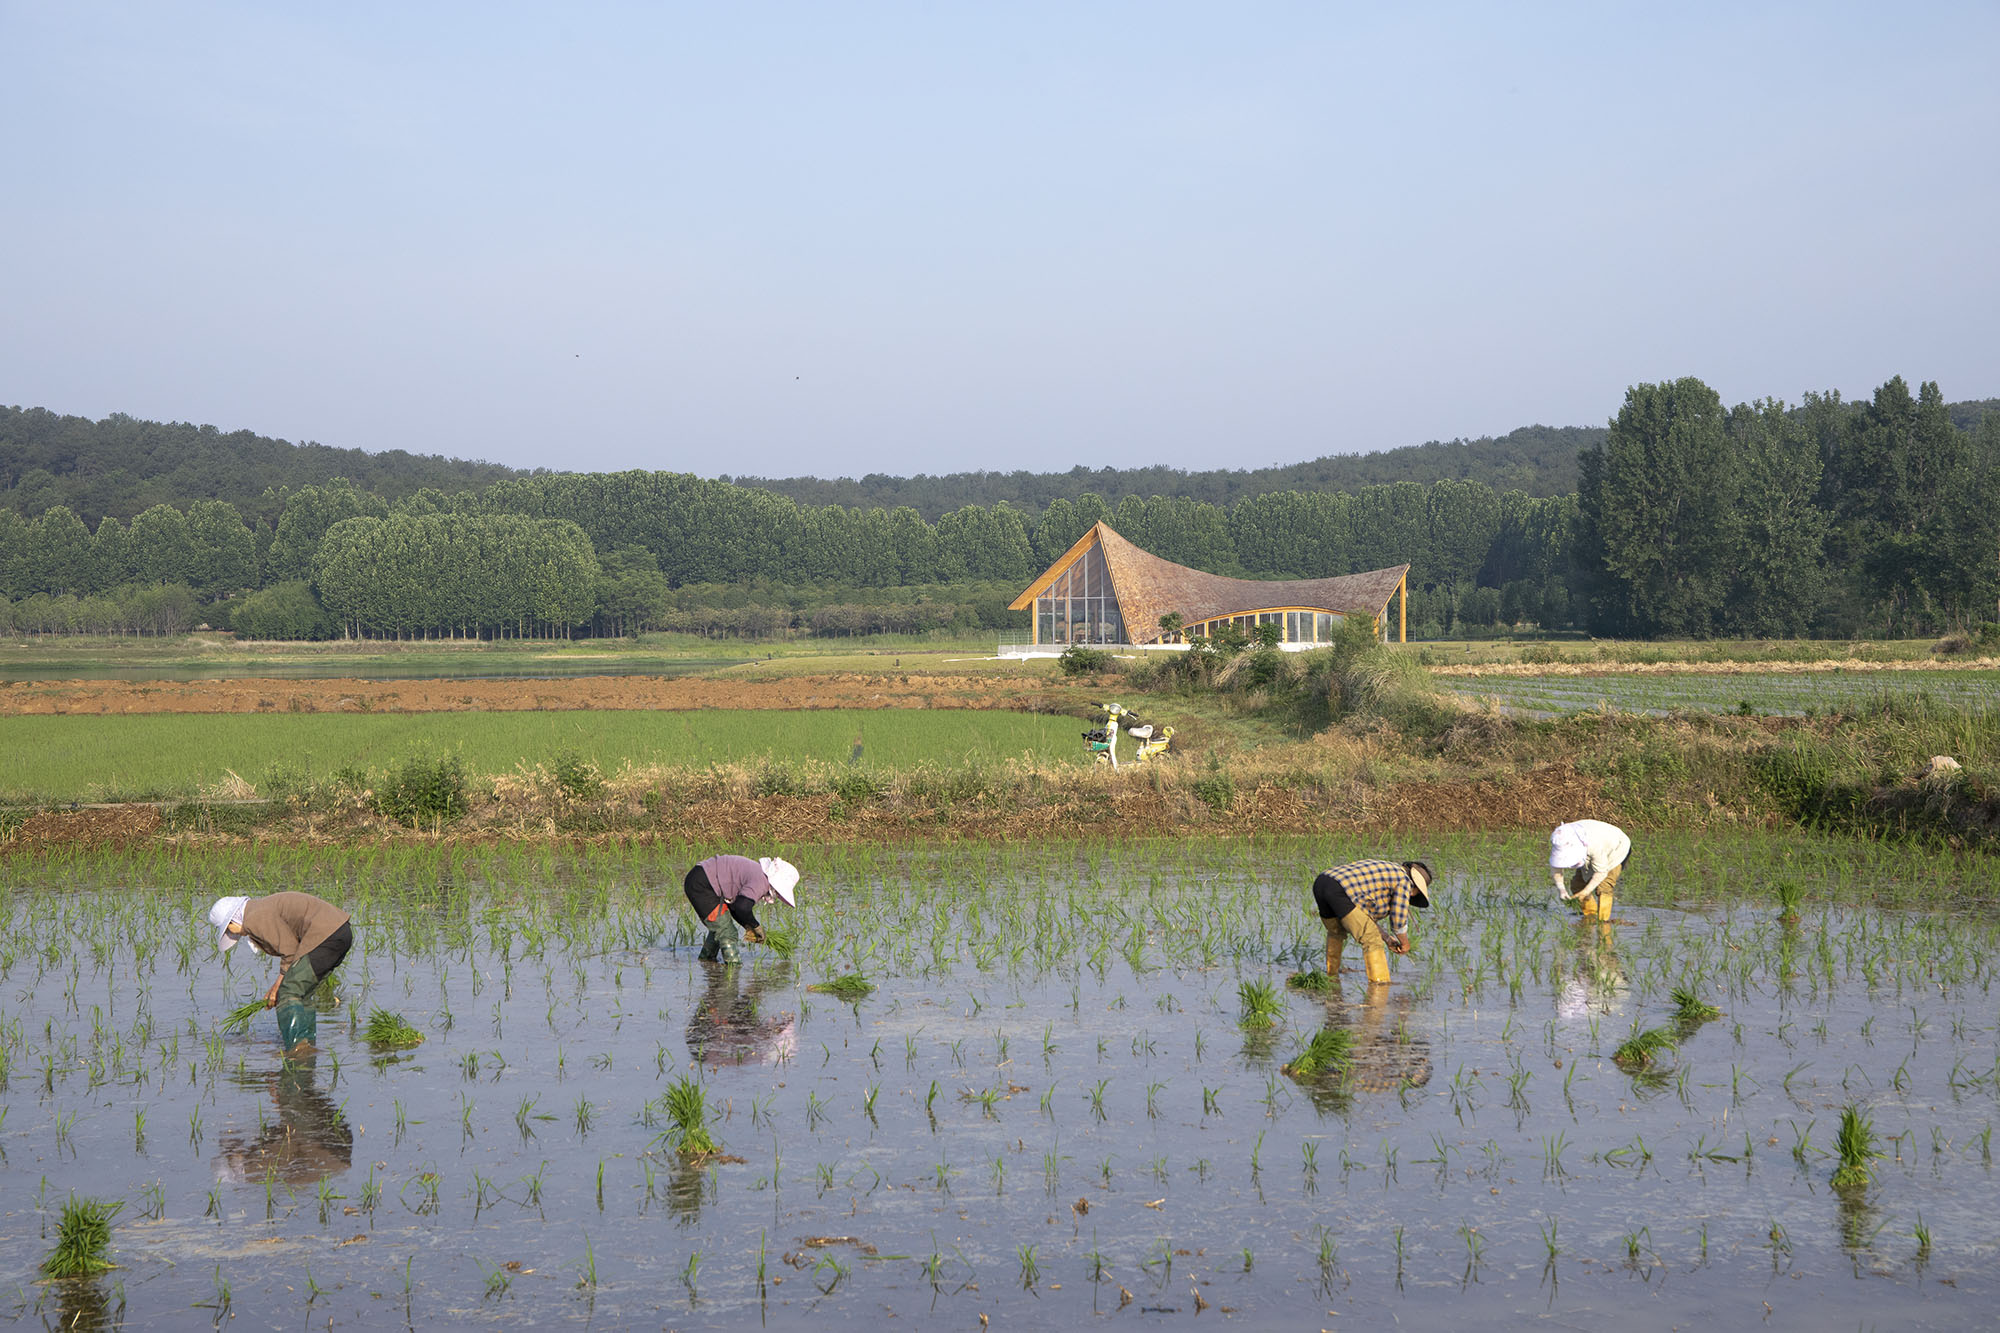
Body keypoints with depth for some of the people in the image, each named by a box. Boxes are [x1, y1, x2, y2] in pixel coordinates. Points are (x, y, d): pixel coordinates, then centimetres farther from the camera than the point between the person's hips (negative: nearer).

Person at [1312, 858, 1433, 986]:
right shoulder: (1403, 881, 8)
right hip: (1338, 893, -9)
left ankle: (1332, 972, 48)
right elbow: (1398, 920, 4)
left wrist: (1387, 938, 34)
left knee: (1337, 931, 34)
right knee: (1371, 938, -2)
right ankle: (1379, 981, -9)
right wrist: (1405, 942, 22)